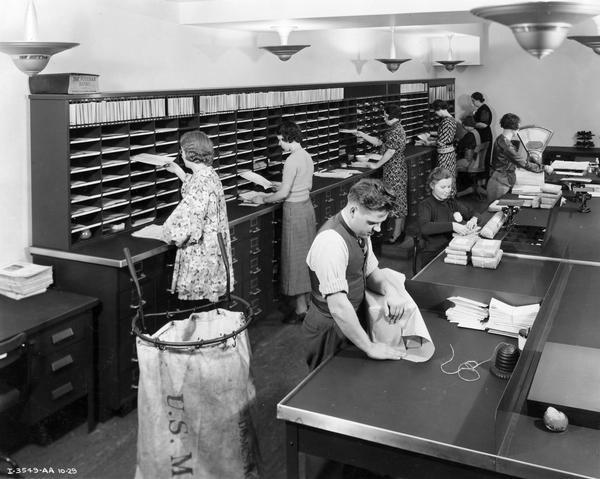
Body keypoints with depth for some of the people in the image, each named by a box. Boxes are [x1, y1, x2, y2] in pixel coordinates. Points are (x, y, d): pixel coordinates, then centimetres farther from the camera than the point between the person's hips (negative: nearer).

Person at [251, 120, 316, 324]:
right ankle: (308, 299, 28)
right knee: (307, 255, 17)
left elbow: (283, 194, -21)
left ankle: (300, 309, 6)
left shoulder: (292, 160, -20)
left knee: (295, 258, -1)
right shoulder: (307, 156, 7)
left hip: (295, 210, -9)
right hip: (307, 206, 9)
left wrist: (263, 199, -7)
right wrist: (284, 185, 22)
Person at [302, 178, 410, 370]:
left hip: (349, 323, 8)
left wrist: (389, 290, -11)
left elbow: (370, 271, 11)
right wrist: (370, 347, -27)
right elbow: (338, 307, -33)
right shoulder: (332, 241, -30)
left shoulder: (361, 230, -2)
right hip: (328, 331, -8)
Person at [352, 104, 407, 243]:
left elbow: (390, 152, -22)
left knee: (397, 200, -5)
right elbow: (379, 142, 18)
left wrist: (377, 165, -14)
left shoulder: (396, 131, -20)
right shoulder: (394, 129, 12)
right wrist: (363, 135, 15)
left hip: (395, 170, -10)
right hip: (396, 169, 10)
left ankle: (396, 234, 1)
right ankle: (400, 230, 23)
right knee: (400, 200, 14)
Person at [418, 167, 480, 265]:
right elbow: (424, 227, -23)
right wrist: (452, 225, -29)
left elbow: (474, 214, 20)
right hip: (434, 255, -6)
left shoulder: (452, 202, 15)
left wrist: (474, 219, -4)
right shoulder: (425, 205, -4)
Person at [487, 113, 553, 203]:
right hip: (500, 184, -9)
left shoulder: (501, 139, 7)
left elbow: (516, 156, 18)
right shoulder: (505, 145, -23)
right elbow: (524, 164, -19)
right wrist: (544, 168, -11)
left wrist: (530, 155, 7)